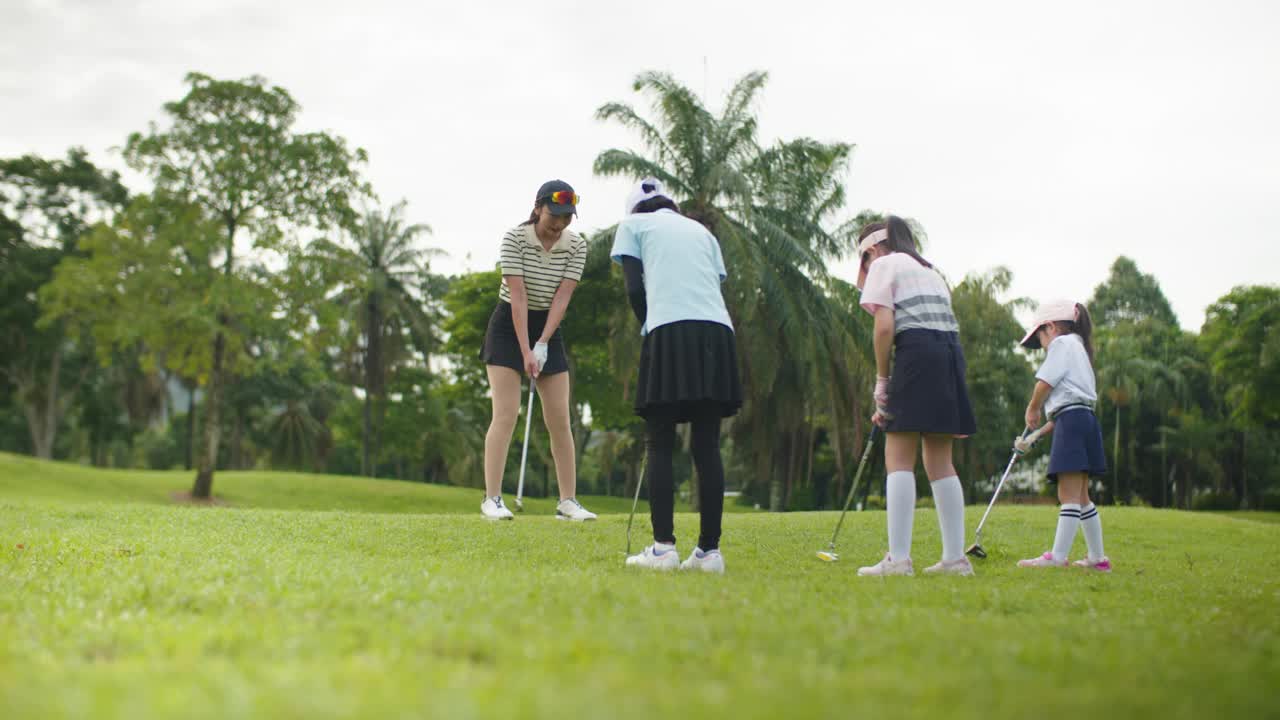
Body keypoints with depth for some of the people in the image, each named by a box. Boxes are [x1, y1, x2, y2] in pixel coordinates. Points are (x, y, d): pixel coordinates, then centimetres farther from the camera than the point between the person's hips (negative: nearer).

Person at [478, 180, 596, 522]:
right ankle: (492, 499, -8)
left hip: (549, 328, 3)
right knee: (506, 414, -11)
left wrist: (542, 345, -21)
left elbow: (562, 296, -12)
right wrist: (526, 351, -25)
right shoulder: (514, 239, -15)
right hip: (509, 326, -3)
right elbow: (518, 296, -21)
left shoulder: (576, 246, -6)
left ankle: (568, 501, 4)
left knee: (560, 419, 0)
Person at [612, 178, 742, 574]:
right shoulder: (701, 230, 29)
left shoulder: (632, 224, 17)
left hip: (670, 331, -4)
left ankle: (663, 546, -5)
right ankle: (709, 549, 2)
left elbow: (635, 289, 6)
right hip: (717, 332, 4)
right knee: (707, 446, 4)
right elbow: (716, 284, 20)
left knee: (659, 444, 1)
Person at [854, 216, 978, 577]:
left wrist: (881, 381, 1)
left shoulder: (884, 265, 7)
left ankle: (898, 558, -13)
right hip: (952, 354, 8)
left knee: (898, 460, -6)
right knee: (940, 462, 10)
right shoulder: (929, 270, 29)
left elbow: (884, 327, -8)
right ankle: (955, 557, 8)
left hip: (917, 354, -8)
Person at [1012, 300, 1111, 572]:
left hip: (1071, 421, -10)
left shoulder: (1062, 343, -1)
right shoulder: (1078, 348, 28)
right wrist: (1036, 437, 21)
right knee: (1080, 496, 13)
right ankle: (1098, 558, 17)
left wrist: (1032, 409, 7)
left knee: (1069, 495, -13)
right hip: (1084, 419, 10)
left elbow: (1045, 383, -12)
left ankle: (1058, 556, -16)